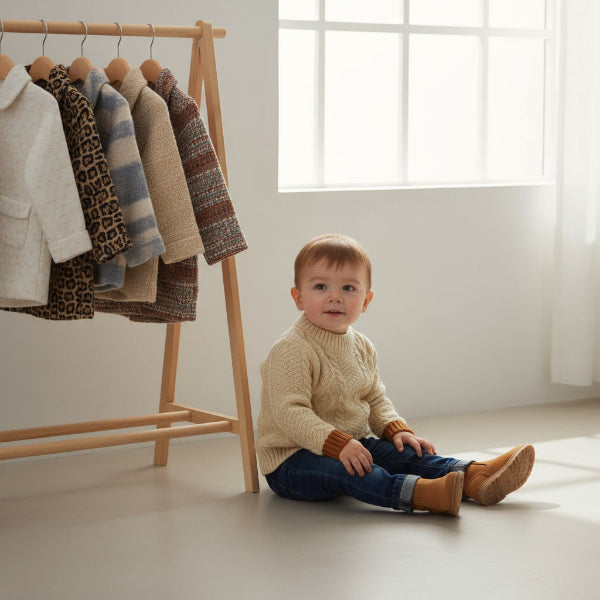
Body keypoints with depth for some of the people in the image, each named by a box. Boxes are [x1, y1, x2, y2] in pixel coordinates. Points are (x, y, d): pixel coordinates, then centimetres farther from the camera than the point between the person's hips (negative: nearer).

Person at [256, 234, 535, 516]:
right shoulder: (291, 351, -18)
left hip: (353, 444, 9)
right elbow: (290, 413, -26)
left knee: (404, 454, -10)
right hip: (290, 459, -9)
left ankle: (476, 478, -28)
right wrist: (338, 444, -35)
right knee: (339, 468, -36)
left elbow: (375, 399, 20)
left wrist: (395, 429, -1)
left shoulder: (362, 347, 10)